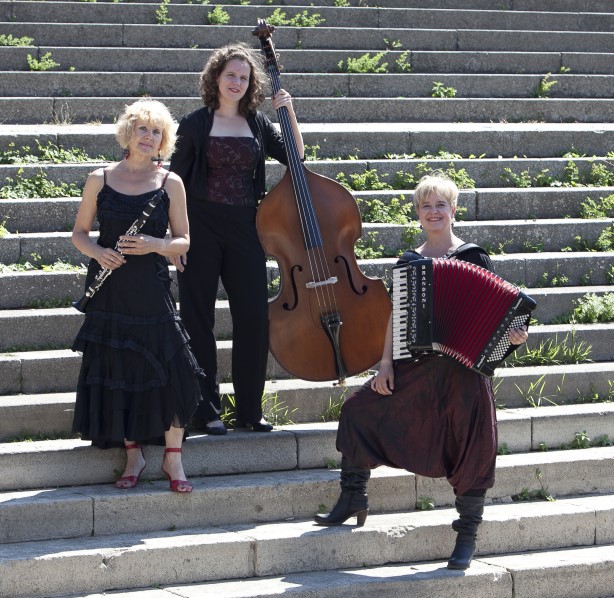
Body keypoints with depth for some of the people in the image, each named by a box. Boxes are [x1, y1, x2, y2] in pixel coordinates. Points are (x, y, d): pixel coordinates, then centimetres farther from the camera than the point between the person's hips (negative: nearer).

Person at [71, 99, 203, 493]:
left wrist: (157, 245, -15)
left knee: (169, 369, -10)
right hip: (110, 293, 1)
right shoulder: (100, 179, 5)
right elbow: (80, 232, 11)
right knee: (117, 371, 2)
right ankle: (134, 455, 17)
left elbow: (183, 241, 5)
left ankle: (173, 458, 3)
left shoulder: (170, 183, 3)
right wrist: (97, 252, -10)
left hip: (152, 290, -1)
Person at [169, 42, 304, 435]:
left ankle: (250, 410, 12)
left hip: (245, 228, 3)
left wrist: (290, 114, -5)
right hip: (202, 227, -3)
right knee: (199, 320, 1)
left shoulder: (257, 124, 9)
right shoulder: (196, 125, 0)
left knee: (254, 317, 1)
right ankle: (207, 410, 9)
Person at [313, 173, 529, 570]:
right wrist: (386, 364, 2)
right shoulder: (409, 263, 12)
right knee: (361, 408, -3)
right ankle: (353, 500, 9)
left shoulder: (474, 258, 0)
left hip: (465, 367, -4)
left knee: (474, 444, -8)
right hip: (417, 366, 4)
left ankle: (468, 534, 5)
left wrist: (512, 336, -18)